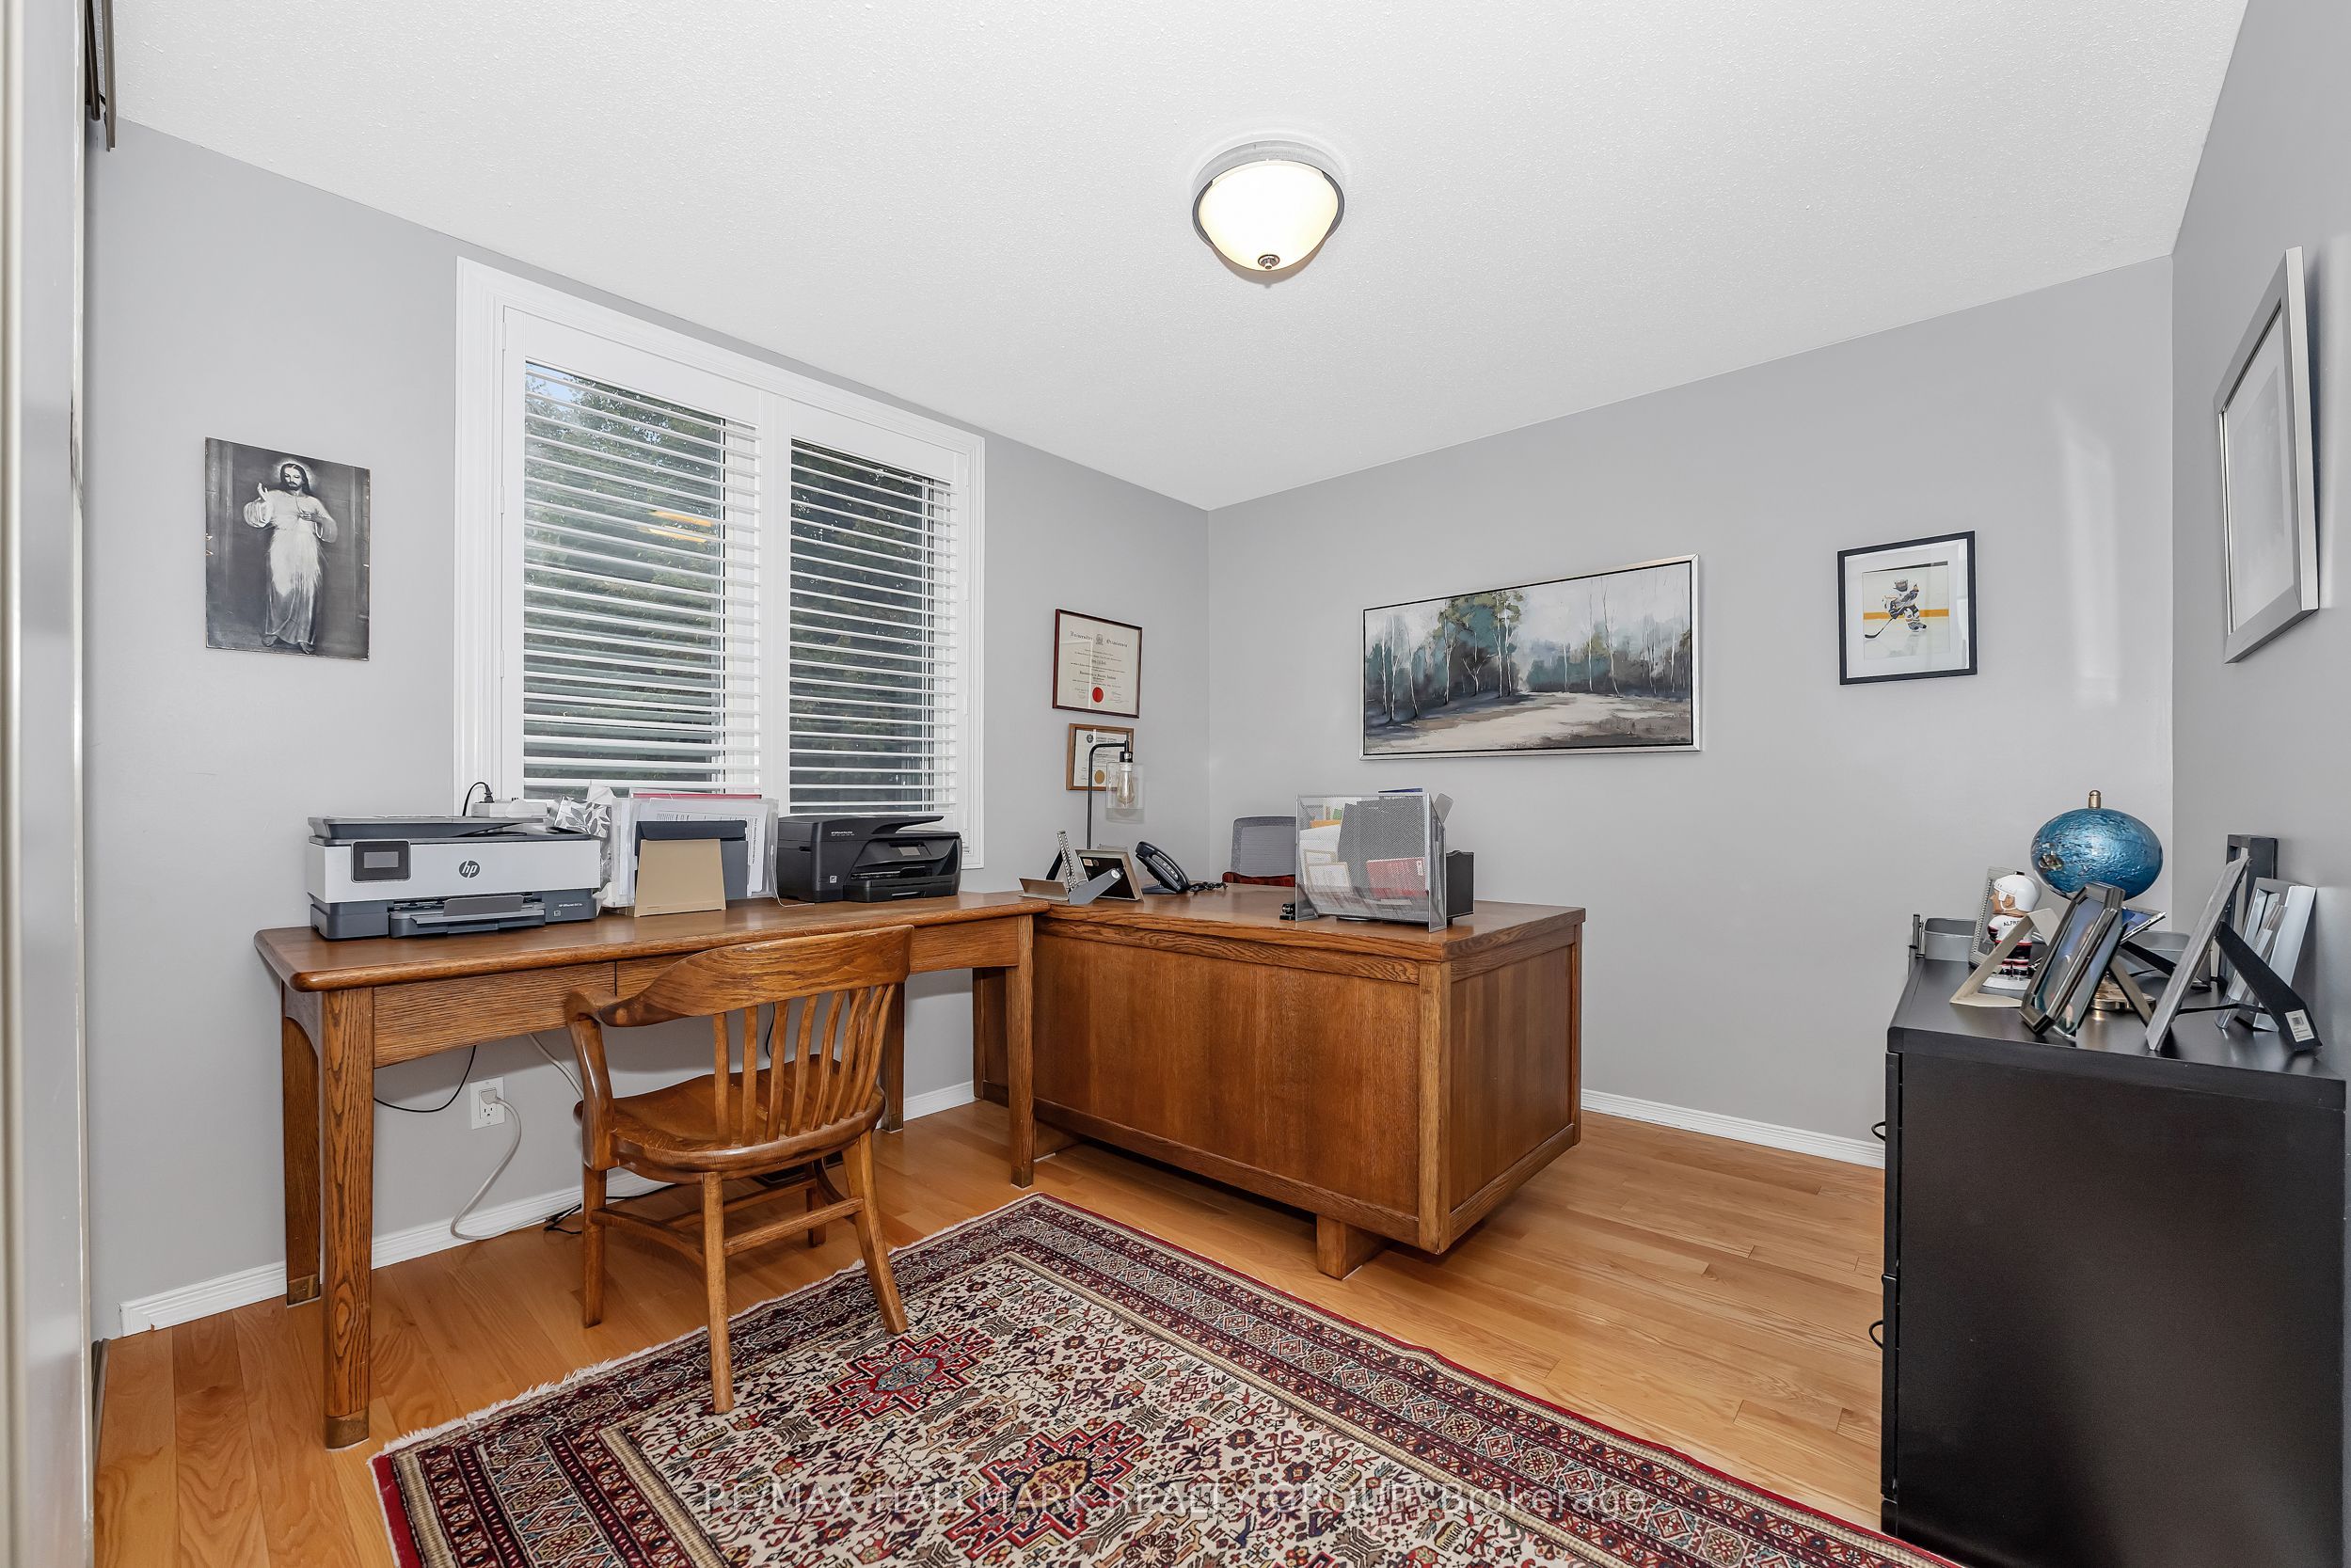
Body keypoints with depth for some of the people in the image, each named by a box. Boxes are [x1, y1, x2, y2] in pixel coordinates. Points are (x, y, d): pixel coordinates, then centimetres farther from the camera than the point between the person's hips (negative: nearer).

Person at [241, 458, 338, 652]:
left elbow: (331, 527, 14)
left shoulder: (313, 502, 20)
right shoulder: (275, 496, 15)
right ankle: (275, 632, -3)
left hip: (307, 553, 1)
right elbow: (254, 517, 7)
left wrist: (317, 519, -5)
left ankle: (301, 636, -2)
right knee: (281, 589, -10)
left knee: (306, 591, -5)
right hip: (282, 550, -1)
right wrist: (262, 501, -10)